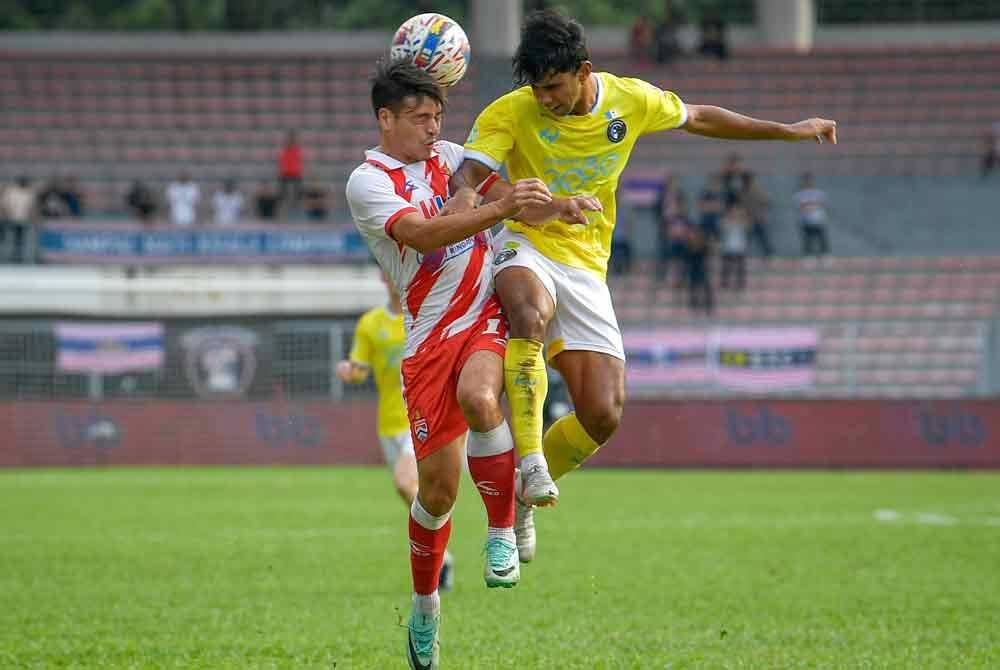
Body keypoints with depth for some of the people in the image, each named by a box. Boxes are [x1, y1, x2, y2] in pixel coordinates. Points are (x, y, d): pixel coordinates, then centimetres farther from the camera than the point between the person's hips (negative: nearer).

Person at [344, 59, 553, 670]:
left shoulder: (446, 155, 11)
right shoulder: (368, 182, -7)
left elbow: (497, 188, 25)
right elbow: (421, 233, -24)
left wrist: (556, 204, 4)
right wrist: (501, 208, -35)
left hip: (491, 315, 3)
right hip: (431, 334, -3)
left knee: (477, 398, -33)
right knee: (438, 486, -2)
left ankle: (504, 530, -16)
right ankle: (425, 606, 21)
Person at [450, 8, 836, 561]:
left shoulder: (631, 101, -3)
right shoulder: (510, 113, -14)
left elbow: (698, 119, 16)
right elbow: (466, 179, -27)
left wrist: (788, 130, 22)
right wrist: (533, 207, -45)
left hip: (586, 266, 4)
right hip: (526, 248, -4)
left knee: (603, 416, -8)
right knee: (531, 314, -42)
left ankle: (521, 497, 17)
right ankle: (528, 458, -38)